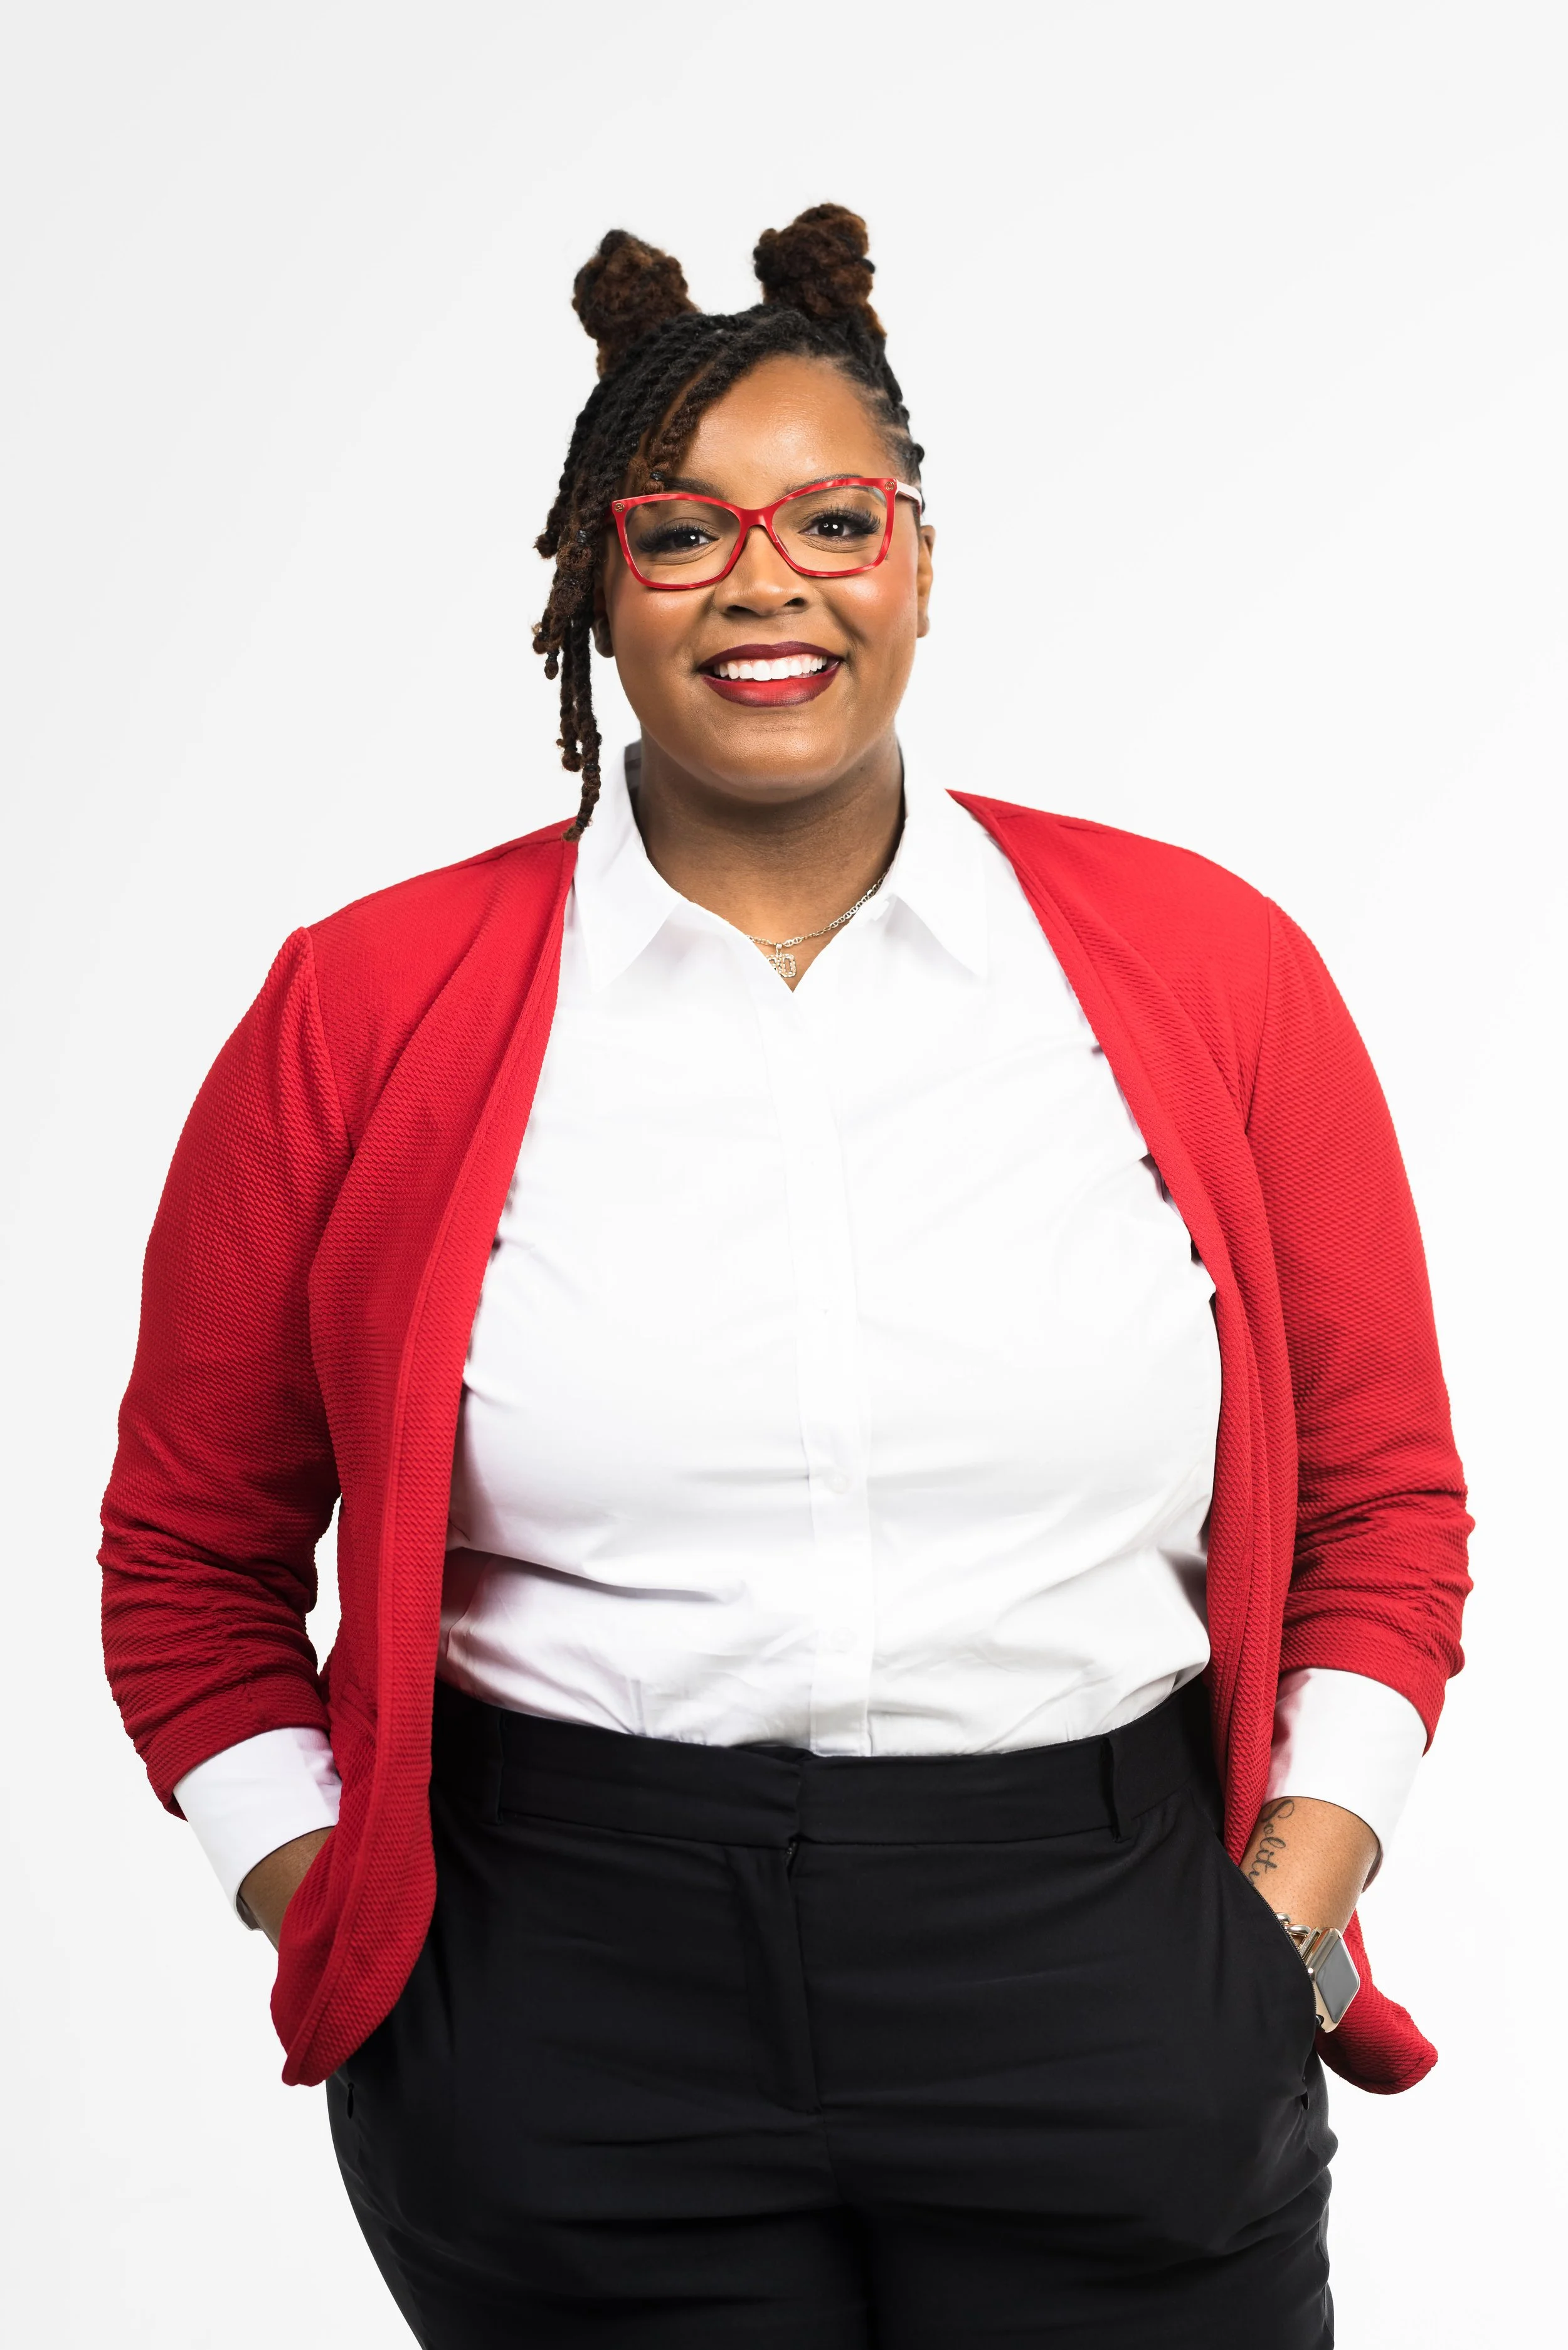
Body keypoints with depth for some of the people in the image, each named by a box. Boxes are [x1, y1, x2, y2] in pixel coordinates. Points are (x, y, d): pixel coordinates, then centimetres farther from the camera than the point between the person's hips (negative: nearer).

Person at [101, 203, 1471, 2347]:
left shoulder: (1206, 967, 3)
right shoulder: (369, 1007, 0)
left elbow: (1383, 1500, 10)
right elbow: (194, 1554, 9)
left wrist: (1293, 1918, 1)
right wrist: (333, 1925, 0)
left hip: (1109, 2020, 1)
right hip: (562, 2039, 0)